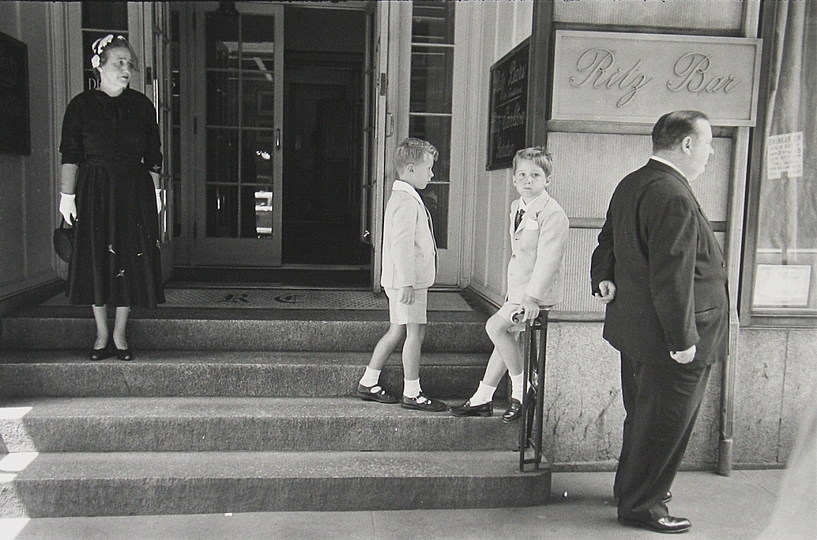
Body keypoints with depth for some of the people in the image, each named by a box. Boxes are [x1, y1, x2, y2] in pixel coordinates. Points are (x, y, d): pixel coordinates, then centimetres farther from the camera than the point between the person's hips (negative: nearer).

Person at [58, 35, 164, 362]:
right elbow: (70, 156, 0)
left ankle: (120, 335, 12)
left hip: (135, 193, 2)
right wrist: (67, 195, -5)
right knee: (97, 260, 1)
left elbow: (153, 158, 10)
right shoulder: (81, 106, 2)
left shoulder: (141, 106, 8)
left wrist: (155, 193, 5)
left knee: (130, 260, 1)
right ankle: (102, 335, 14)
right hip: (95, 193, -1)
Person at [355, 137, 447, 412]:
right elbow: (402, 244, -23)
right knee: (416, 331, -4)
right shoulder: (407, 200, -16)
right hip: (408, 279, -11)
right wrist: (406, 283, -25)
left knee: (397, 330, 14)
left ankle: (368, 382, 21)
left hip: (405, 279, 11)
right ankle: (412, 393, 3)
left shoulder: (402, 197, 17)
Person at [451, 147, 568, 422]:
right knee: (506, 335, 11)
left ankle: (522, 389, -4)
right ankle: (482, 399, 21)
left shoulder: (552, 214, -16)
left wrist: (532, 296, -27)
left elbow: (547, 259, -23)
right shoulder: (517, 208, 12)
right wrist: (512, 291, 17)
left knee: (495, 326, -18)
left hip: (539, 289, -9)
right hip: (518, 287, 9)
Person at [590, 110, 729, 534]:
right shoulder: (674, 197, -23)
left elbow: (608, 240, 17)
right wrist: (683, 339, -22)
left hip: (636, 327, 10)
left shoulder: (630, 185, 9)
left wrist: (602, 277, 4)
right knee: (664, 422, 5)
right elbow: (672, 274, -26)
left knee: (643, 415, 23)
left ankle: (631, 488, 40)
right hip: (667, 338, -10)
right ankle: (641, 507, 18)